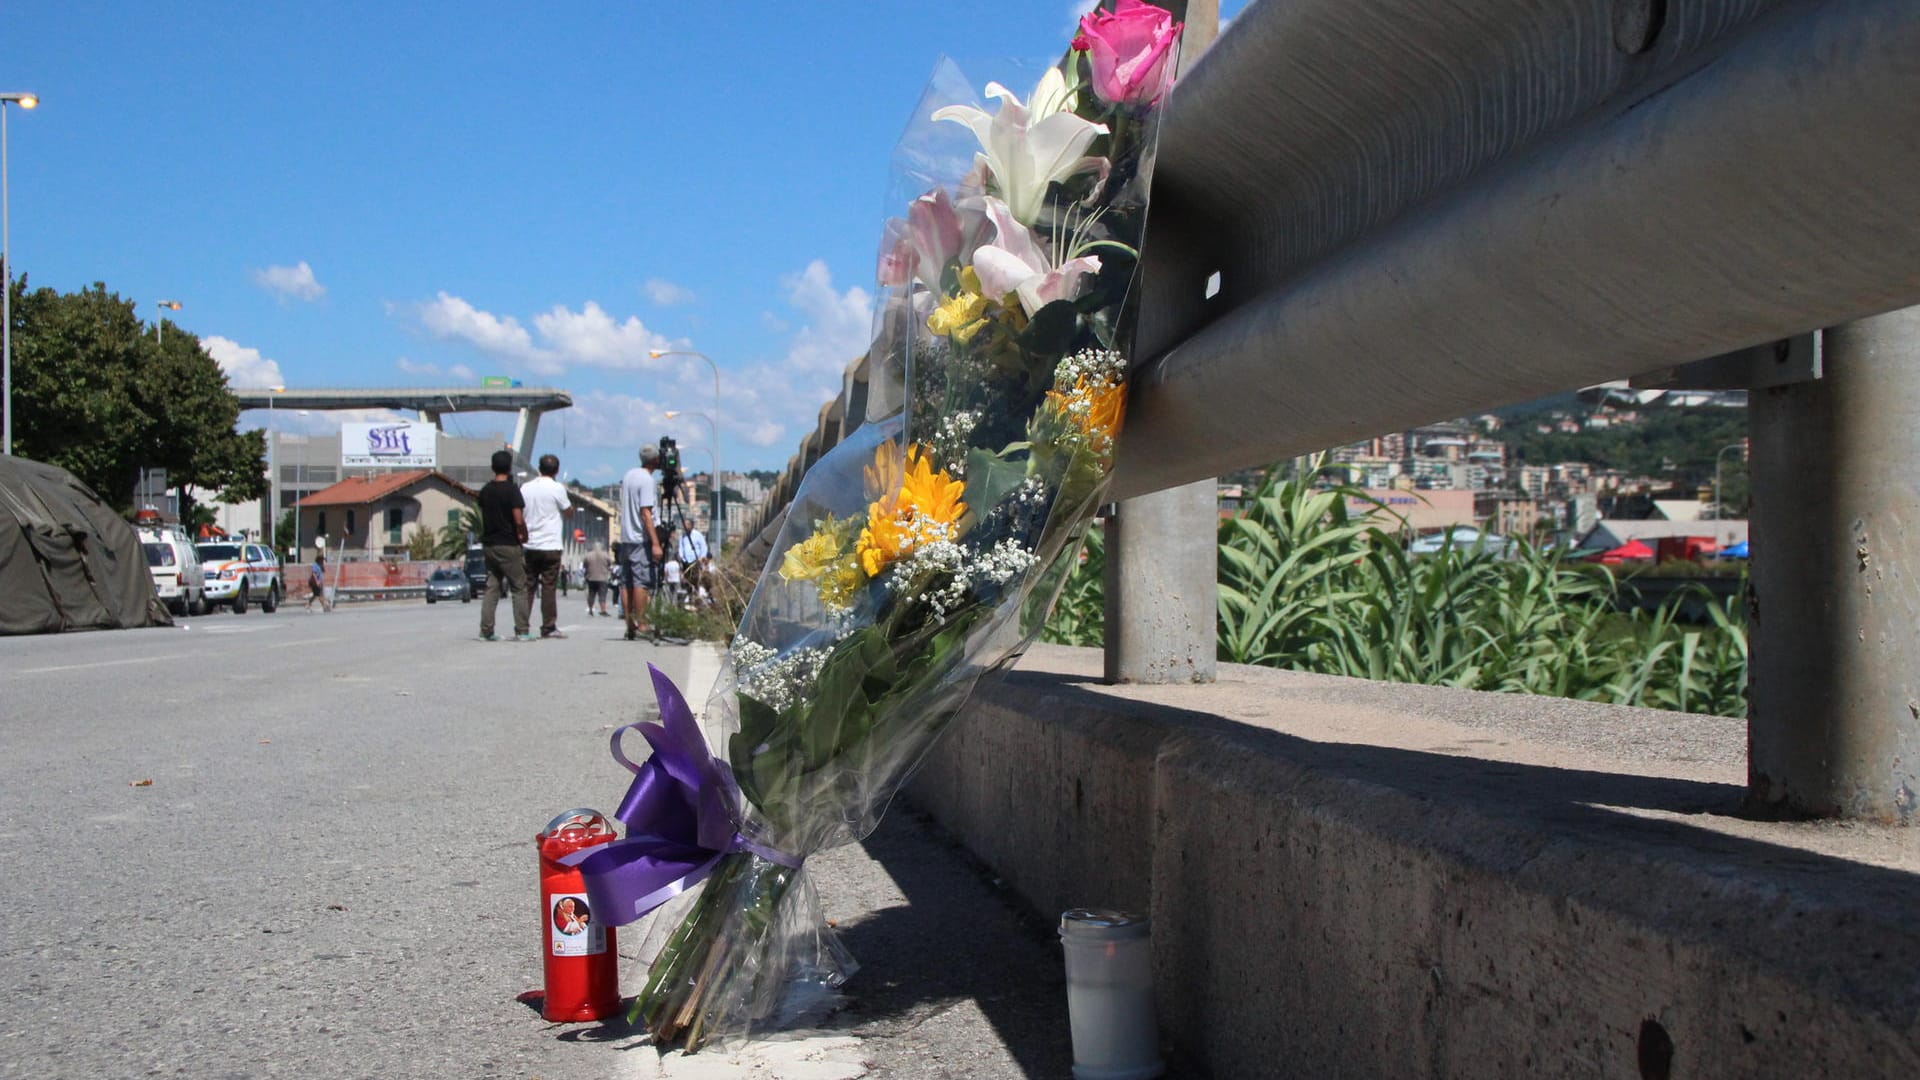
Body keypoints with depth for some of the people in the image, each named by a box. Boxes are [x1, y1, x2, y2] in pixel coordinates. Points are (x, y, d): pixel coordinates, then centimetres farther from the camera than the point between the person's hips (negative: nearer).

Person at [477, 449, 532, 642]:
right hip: (509, 546, -6)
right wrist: (524, 536, -4)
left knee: (491, 587, 9)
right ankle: (521, 631, -1)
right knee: (519, 588, 2)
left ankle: (486, 631, 5)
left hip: (488, 544, 6)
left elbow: (483, 516, 15)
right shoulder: (511, 490, -13)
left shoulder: (485, 491, 7)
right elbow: (519, 520, -17)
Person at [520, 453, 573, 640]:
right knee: (549, 587, -1)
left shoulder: (525, 487, 7)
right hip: (550, 545, -4)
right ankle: (548, 627, -2)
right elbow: (569, 512, 2)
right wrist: (571, 504, 19)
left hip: (529, 545, 4)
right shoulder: (557, 488, -7)